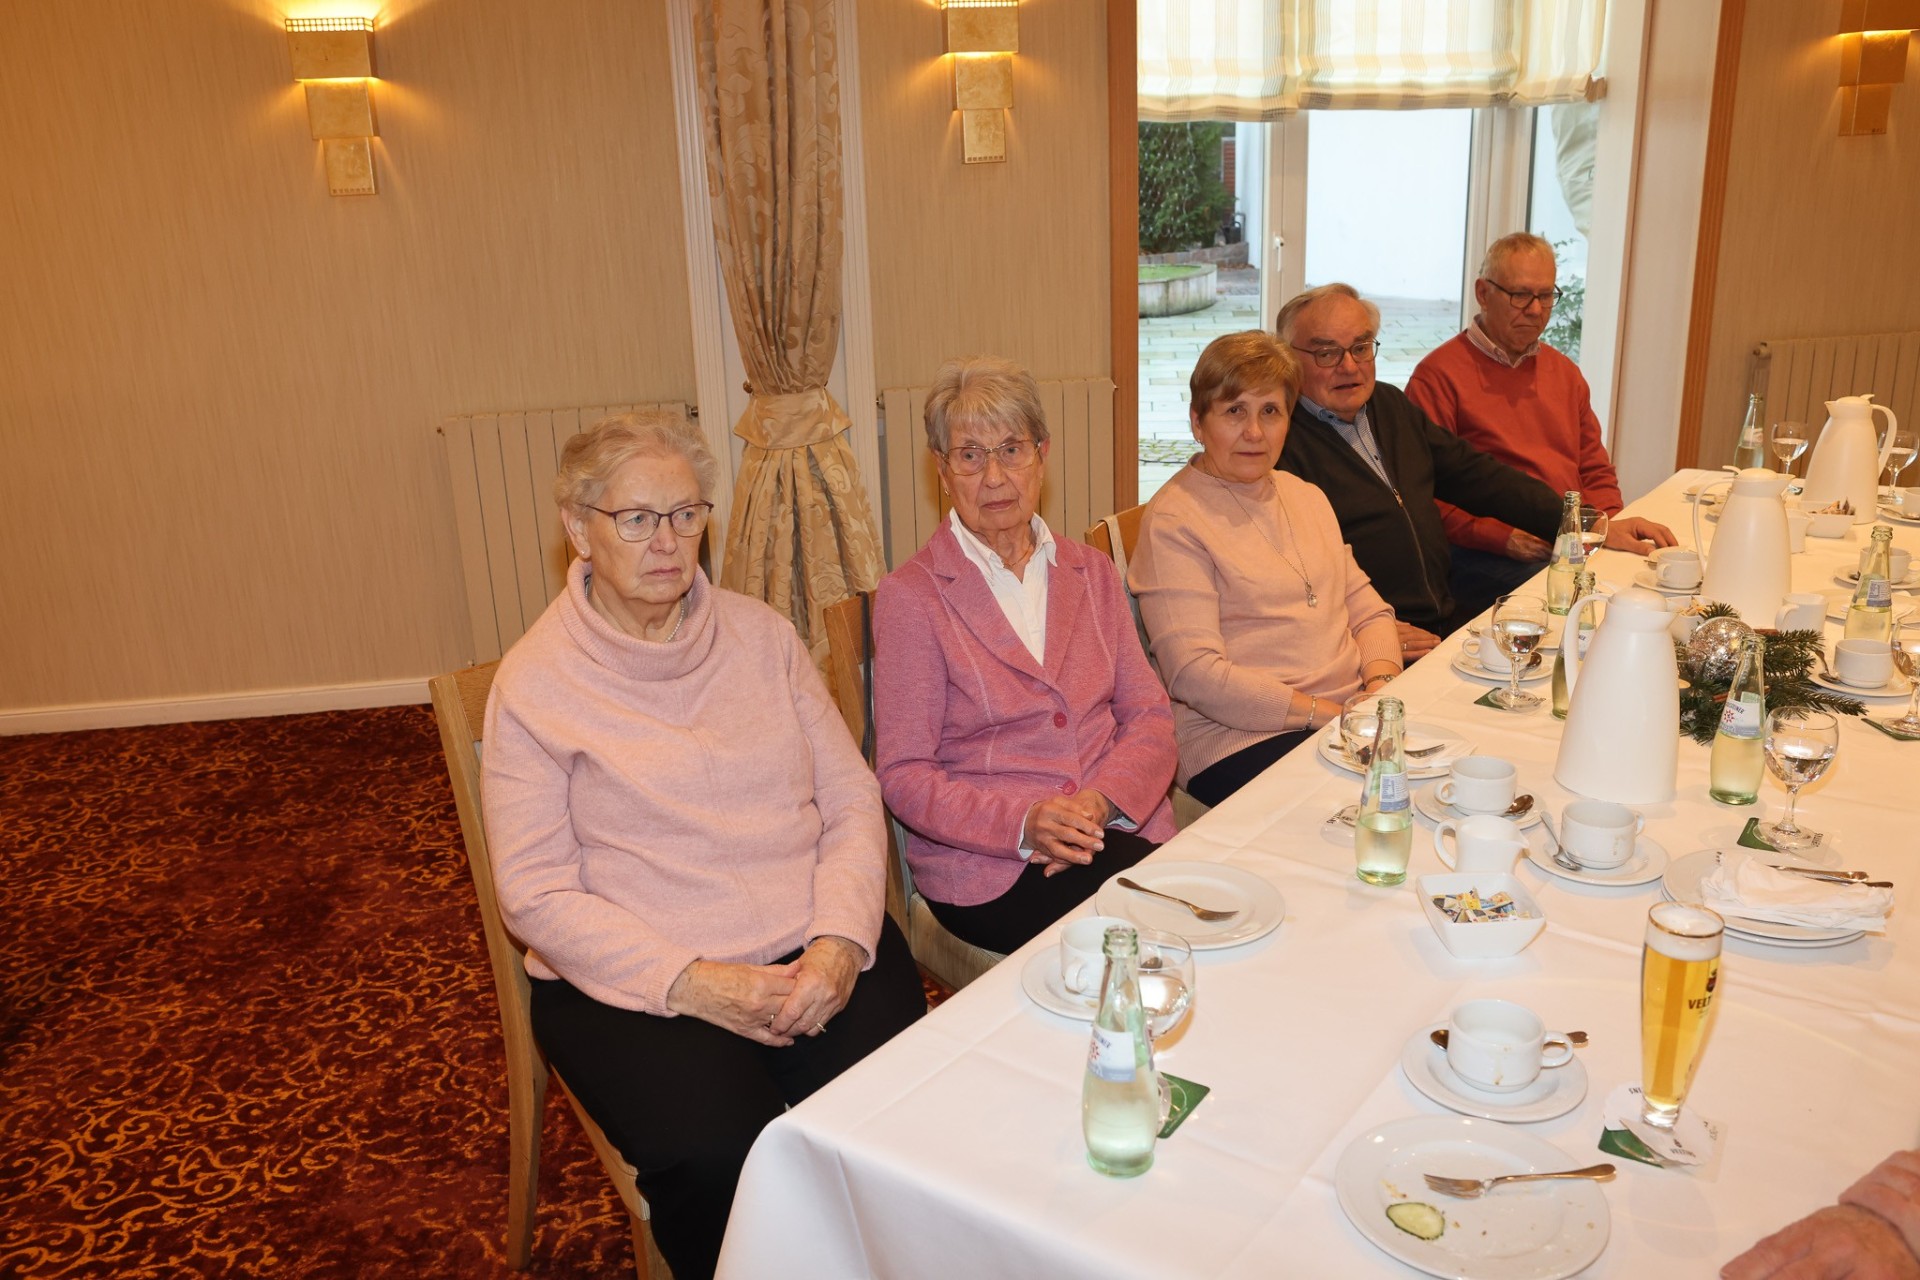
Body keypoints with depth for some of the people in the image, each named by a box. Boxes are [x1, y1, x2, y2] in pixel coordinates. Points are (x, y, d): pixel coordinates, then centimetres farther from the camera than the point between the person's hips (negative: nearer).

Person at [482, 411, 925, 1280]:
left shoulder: (760, 633, 10)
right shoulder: (535, 682, -1)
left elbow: (851, 800, 6)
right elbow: (538, 896, -5)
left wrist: (840, 939, -12)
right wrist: (691, 982, -17)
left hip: (816, 951, 3)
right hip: (635, 979, -2)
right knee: (720, 1158, -28)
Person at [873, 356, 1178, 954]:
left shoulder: (1091, 572, 15)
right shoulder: (910, 596, -1)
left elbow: (1149, 715, 9)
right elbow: (904, 775, -4)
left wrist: (1100, 802, -12)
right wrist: (1023, 824, -19)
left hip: (1120, 827, 5)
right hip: (984, 864, -5)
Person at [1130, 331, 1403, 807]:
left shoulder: (1307, 497, 20)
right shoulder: (1174, 521, -6)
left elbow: (1367, 608, 18)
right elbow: (1195, 674, -15)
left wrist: (1380, 687, -3)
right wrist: (1324, 713, -16)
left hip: (1352, 716, 8)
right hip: (1241, 740, -7)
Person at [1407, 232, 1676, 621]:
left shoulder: (1564, 372, 22)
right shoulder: (1439, 375, -1)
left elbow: (1596, 469, 25)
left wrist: (1606, 523, 3)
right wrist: (1503, 537, -17)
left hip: (1574, 549, 7)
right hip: (1486, 560, -7)